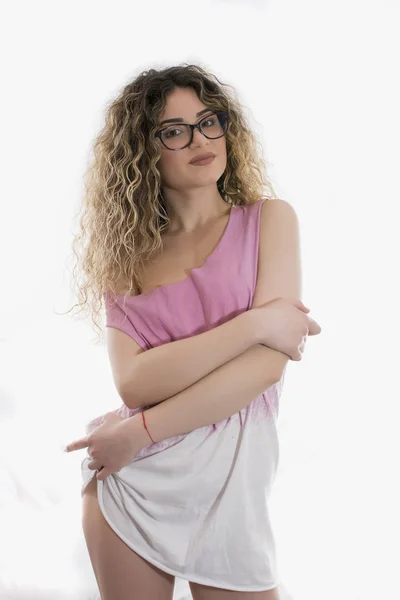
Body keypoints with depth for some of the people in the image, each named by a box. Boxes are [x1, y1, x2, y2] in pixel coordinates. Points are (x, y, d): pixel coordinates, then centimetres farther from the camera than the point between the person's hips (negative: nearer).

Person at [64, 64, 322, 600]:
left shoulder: (269, 219, -1)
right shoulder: (127, 251, 3)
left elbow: (271, 361, -13)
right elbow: (133, 381, -11)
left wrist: (140, 430, -14)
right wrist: (255, 323, -19)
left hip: (229, 485, -1)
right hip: (126, 482, 2)